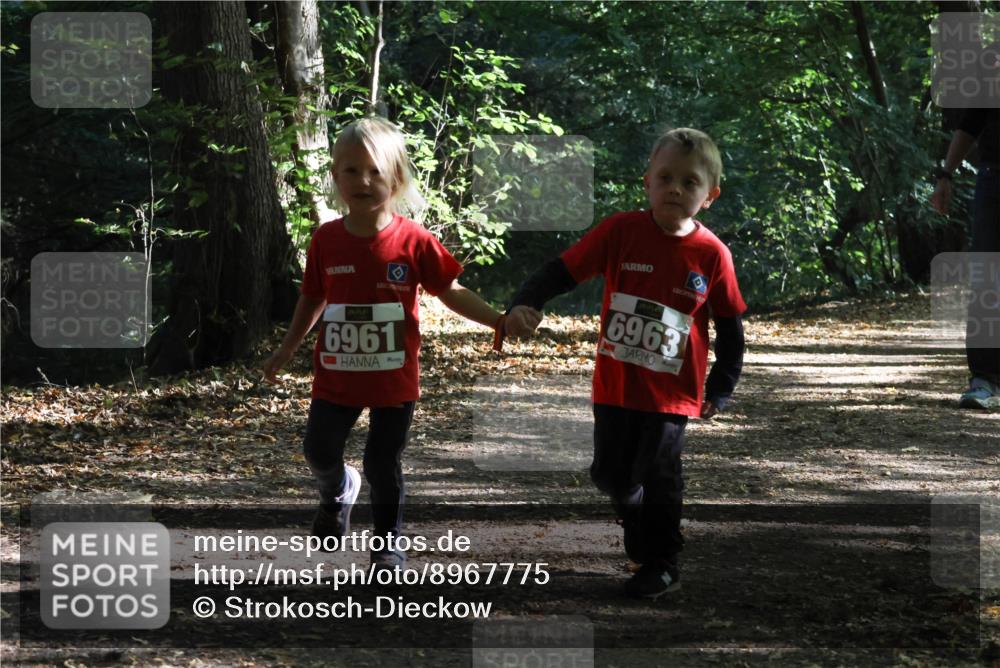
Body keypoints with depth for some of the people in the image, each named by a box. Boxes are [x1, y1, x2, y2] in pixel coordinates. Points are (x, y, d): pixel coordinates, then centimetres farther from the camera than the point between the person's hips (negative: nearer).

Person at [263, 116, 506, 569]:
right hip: (336, 377, 2)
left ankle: (387, 543, 24)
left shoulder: (414, 242, -12)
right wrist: (289, 346, 11)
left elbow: (450, 292, -4)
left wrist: (499, 320, -13)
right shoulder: (326, 239, -5)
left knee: (383, 467, 5)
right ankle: (338, 491, 44)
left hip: (394, 379, -2)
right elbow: (313, 298, 9)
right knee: (319, 451, 10)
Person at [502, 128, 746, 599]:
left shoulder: (712, 254, -9)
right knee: (610, 473, 12)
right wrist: (524, 304, -26)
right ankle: (639, 530, 39)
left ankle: (662, 565, 17)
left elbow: (730, 327, 2)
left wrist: (719, 391, 2)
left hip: (672, 394, -2)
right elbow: (562, 271, -9)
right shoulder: (621, 231, -10)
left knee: (657, 478, -2)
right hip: (614, 387, 2)